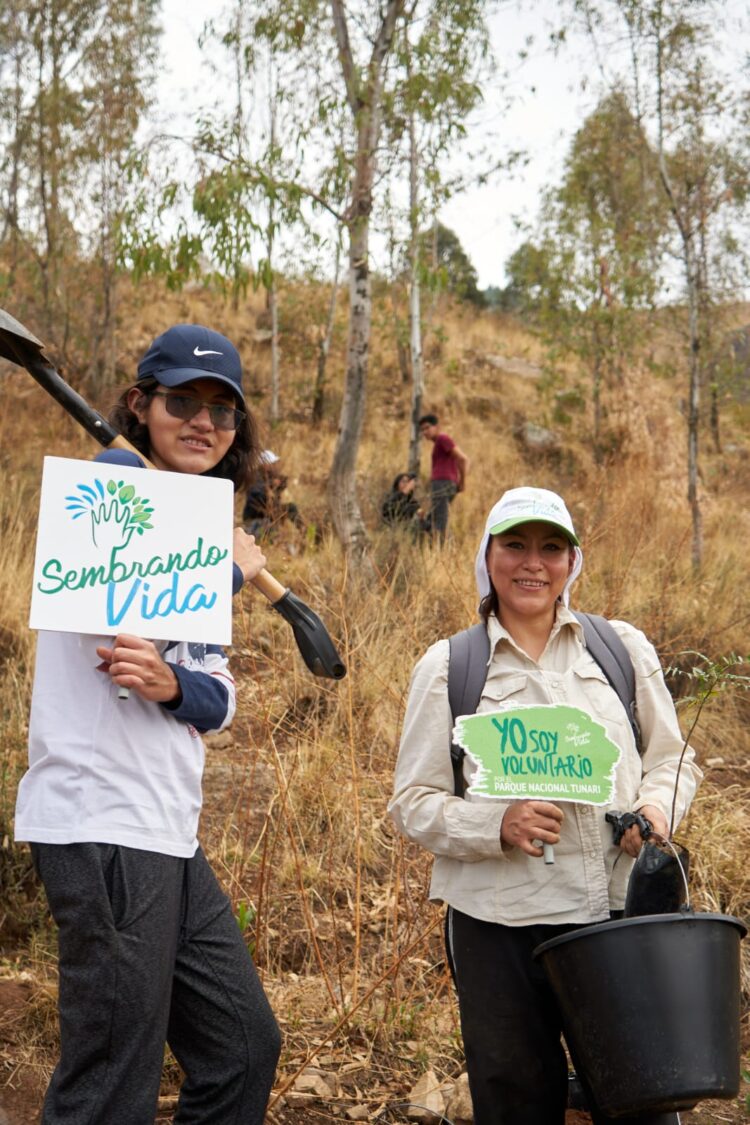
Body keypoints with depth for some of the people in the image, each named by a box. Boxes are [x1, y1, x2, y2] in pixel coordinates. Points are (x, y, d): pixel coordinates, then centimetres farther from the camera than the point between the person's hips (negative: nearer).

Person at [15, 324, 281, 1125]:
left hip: (166, 834, 9)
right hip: (104, 826, -9)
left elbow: (221, 702, 12)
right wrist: (231, 569, -7)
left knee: (244, 1048, 15)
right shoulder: (115, 476, -4)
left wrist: (170, 683, -11)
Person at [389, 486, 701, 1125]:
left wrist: (657, 806, -7)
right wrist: (498, 826, -16)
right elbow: (413, 803, 1)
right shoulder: (447, 667, 3)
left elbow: (673, 758, 15)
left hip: (621, 910, 1)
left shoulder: (623, 648, 8)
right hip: (499, 923, -1)